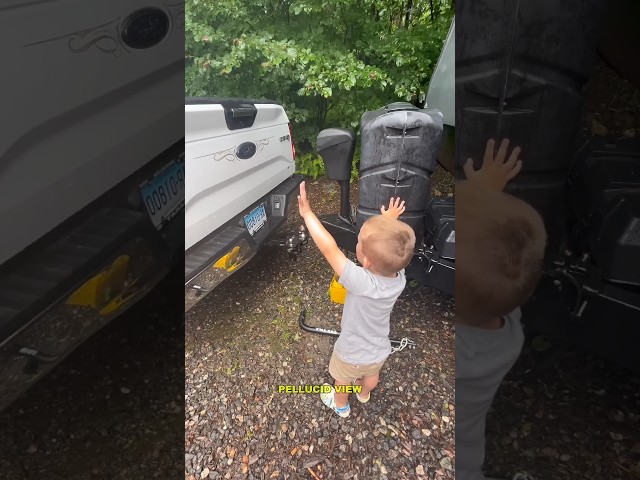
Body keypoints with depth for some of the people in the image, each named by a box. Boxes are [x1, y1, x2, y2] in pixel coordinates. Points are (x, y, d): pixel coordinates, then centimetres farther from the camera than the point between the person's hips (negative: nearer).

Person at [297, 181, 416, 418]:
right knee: (371, 375, 36)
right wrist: (390, 221, 2)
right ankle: (364, 394, 67)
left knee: (342, 380, 30)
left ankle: (340, 405, 60)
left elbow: (329, 249, -43)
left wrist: (307, 213, -36)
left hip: (352, 354, -4)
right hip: (379, 351, 5)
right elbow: (390, 244, -6)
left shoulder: (363, 283, -45)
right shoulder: (398, 275, -28)